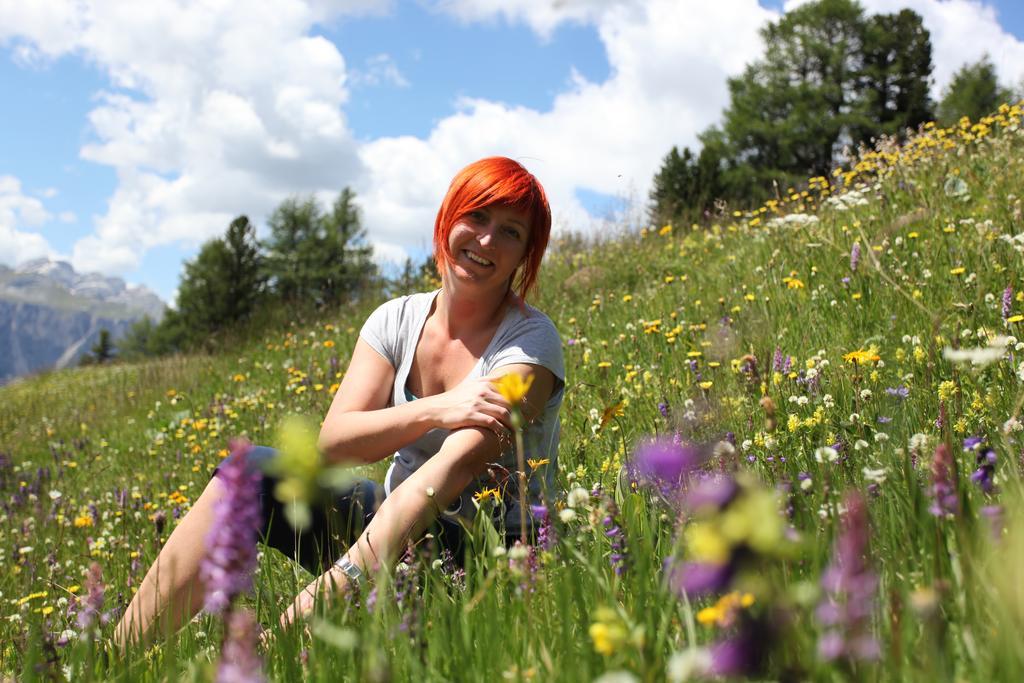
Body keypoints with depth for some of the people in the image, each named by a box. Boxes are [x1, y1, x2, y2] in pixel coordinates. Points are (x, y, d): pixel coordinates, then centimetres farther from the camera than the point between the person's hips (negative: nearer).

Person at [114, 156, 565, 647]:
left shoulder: (531, 340, -13)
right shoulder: (397, 320, 2)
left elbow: (456, 465, -29)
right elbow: (333, 441, -10)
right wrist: (436, 410, -28)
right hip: (396, 523, 5)